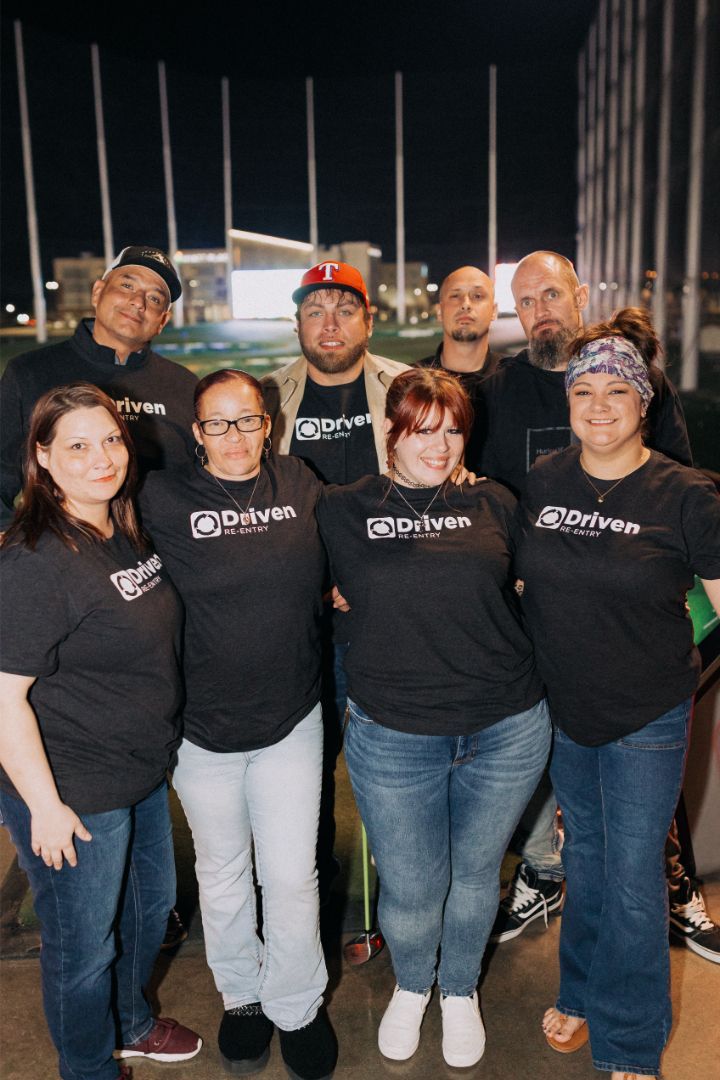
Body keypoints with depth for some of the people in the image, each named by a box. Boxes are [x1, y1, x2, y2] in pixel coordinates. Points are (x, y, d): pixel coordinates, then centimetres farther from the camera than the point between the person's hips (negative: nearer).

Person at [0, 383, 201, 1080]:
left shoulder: (128, 534, 2)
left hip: (145, 773, 9)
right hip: (74, 793, -8)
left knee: (151, 903, 26)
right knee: (84, 943, 13)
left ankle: (131, 1022, 53)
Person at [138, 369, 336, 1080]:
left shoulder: (300, 484, 0)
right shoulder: (164, 499, -9)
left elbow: (327, 574, 13)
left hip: (293, 719, 1)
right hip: (204, 724, -1)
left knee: (291, 876, 7)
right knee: (223, 873, 18)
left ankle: (296, 1007, 33)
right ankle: (241, 996, 43)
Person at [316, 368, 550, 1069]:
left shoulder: (492, 504, 1)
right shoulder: (342, 511, -2)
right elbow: (339, 595, 12)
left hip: (507, 730, 2)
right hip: (393, 737, -1)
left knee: (476, 871, 19)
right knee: (410, 889, 11)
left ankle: (461, 991, 48)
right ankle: (410, 986, 45)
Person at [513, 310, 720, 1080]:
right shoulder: (541, 483, -1)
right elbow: (520, 580, 10)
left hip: (647, 718, -3)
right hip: (562, 708, 4)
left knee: (632, 880, 5)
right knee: (584, 856, 21)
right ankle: (580, 993, 45)